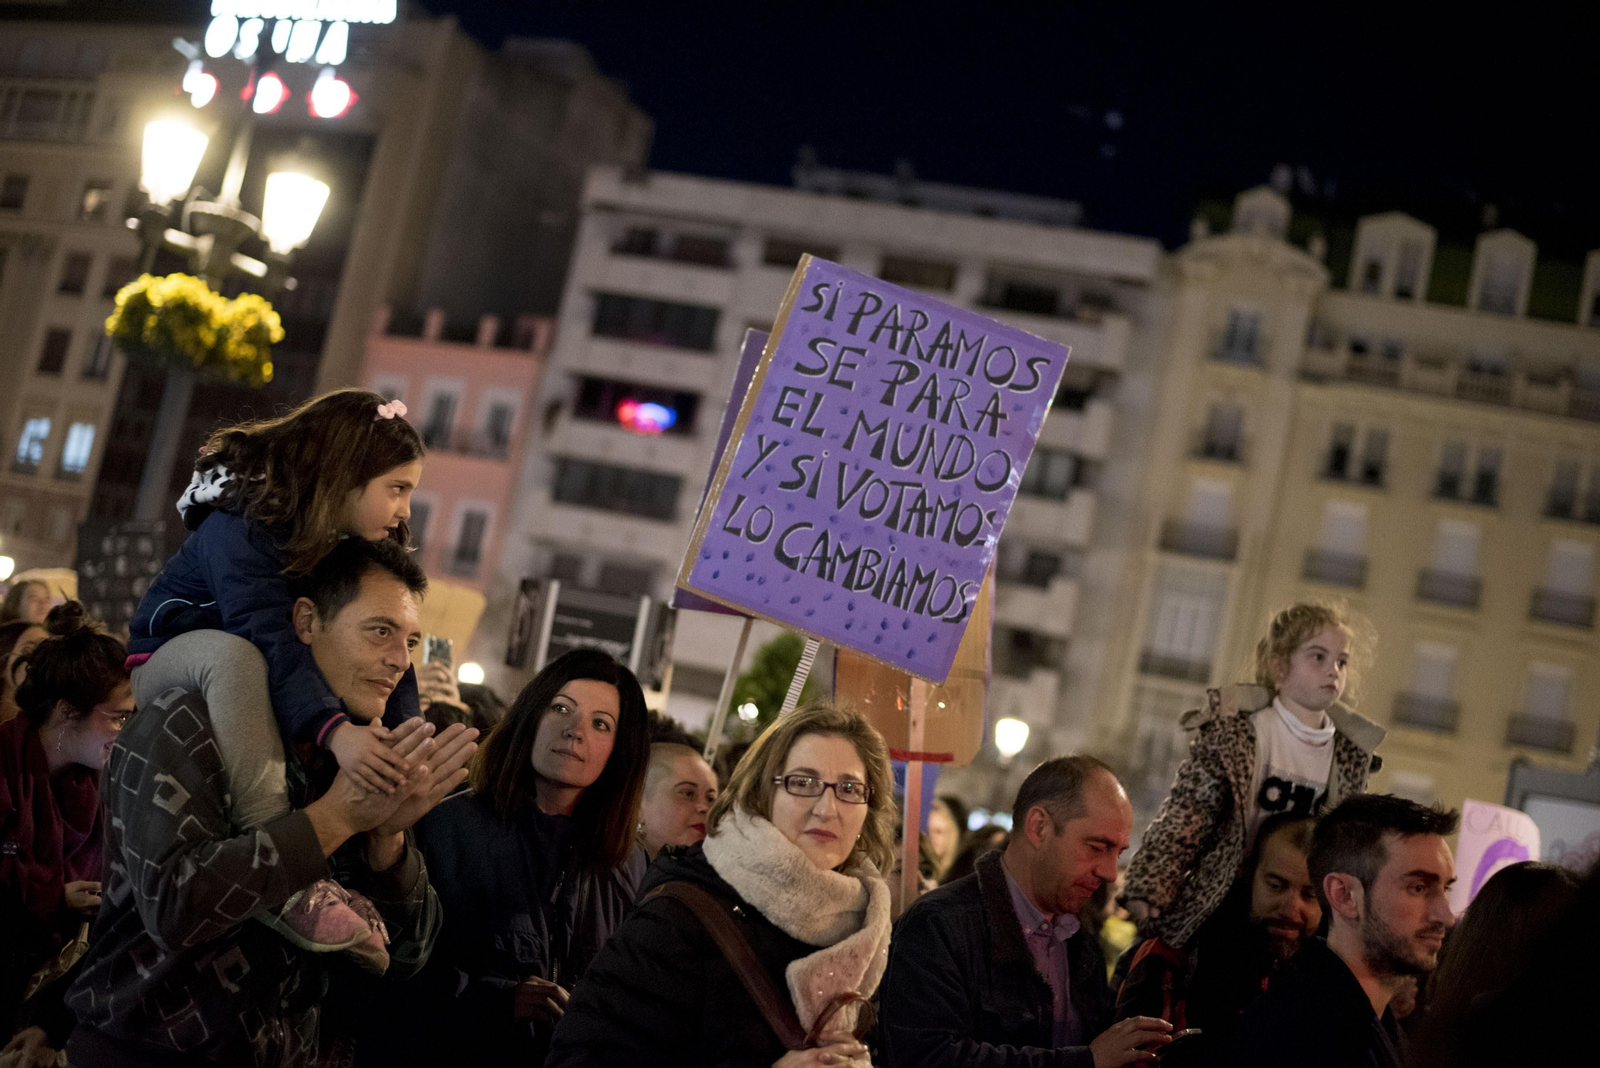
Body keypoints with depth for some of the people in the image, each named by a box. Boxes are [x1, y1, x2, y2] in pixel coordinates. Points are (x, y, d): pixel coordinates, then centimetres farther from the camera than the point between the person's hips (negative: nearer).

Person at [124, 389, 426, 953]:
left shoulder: (364, 550, -3)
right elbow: (267, 639, -42)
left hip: (272, 681, 8)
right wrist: (334, 731, -55)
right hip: (169, 666, -8)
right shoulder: (241, 527, -27)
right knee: (232, 654, -40)